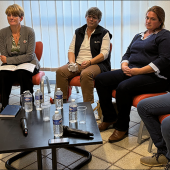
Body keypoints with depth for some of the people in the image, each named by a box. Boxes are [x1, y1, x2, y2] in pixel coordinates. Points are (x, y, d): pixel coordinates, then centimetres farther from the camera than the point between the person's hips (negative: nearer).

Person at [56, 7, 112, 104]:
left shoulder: (104, 33, 5)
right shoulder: (78, 32, 20)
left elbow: (104, 54, -5)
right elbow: (71, 49, 15)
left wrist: (89, 62, -19)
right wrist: (72, 63, -5)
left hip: (96, 63, -4)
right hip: (77, 64, 5)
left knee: (86, 74, -38)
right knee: (60, 71, -23)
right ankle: (61, 100, -18)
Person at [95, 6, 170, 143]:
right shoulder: (139, 36, 25)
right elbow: (127, 54, 24)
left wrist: (139, 71, -18)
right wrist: (124, 66, -1)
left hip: (153, 76, -8)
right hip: (131, 72, 8)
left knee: (124, 87, -35)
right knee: (101, 79, -9)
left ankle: (122, 128, -16)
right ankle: (110, 117, 1)